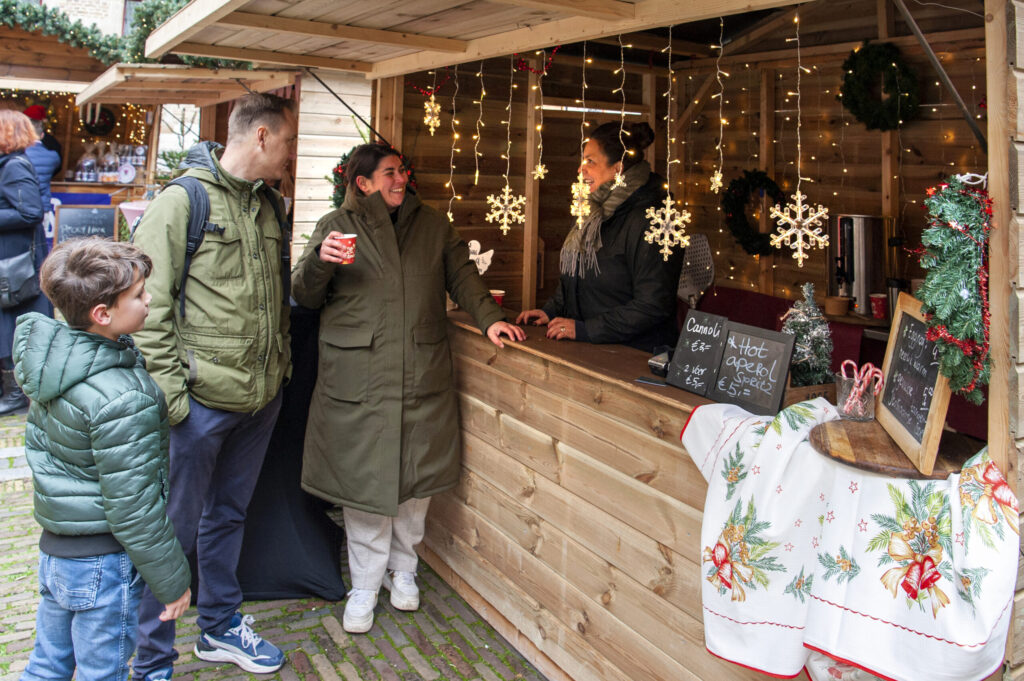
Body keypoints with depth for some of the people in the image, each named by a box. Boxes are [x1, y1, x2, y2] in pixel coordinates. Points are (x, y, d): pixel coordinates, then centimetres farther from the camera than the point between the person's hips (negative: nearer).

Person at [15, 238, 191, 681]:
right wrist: (172, 580, -11)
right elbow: (131, 507, -24)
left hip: (54, 545, 8)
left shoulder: (49, 358, -2)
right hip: (102, 564, -8)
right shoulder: (122, 400, -29)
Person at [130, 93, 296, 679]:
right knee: (174, 529, 4)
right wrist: (172, 395, -17)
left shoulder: (271, 204, 10)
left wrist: (281, 361, 7)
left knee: (228, 515, 21)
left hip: (261, 396, 7)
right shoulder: (182, 201, -11)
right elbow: (148, 306, -13)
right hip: (201, 400, -6)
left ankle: (221, 626, 38)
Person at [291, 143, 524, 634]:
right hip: (358, 376, -2)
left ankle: (403, 568, 30)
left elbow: (461, 275, 13)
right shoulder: (336, 227, 5)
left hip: (422, 373, 3)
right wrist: (319, 261, -17)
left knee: (416, 474, 9)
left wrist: (488, 317, -4)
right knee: (365, 479, 1)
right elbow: (304, 296, 3)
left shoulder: (433, 225, 14)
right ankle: (365, 584, 18)